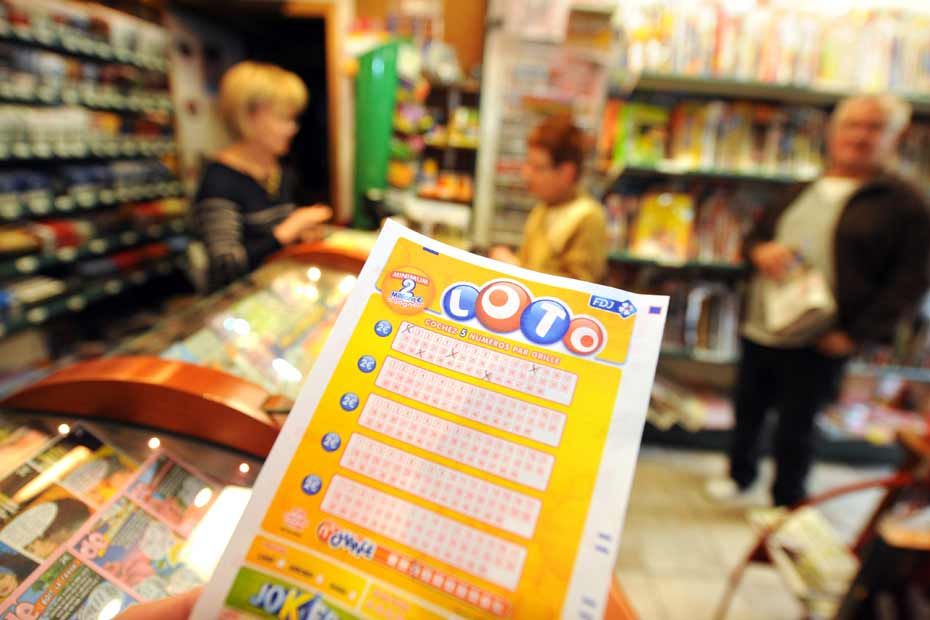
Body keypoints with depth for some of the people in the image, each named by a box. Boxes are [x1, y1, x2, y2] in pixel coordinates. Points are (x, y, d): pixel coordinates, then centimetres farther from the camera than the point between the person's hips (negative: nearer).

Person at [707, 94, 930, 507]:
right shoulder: (801, 192, 12)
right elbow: (755, 235, 18)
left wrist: (856, 335, -13)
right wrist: (760, 250, -7)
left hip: (819, 345, -5)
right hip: (759, 331, 5)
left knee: (794, 429, 6)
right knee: (747, 411, 17)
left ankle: (787, 504, 30)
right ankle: (741, 477, 42)